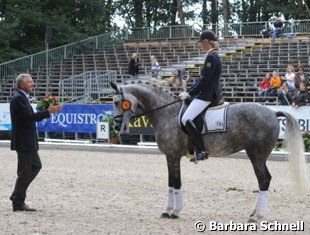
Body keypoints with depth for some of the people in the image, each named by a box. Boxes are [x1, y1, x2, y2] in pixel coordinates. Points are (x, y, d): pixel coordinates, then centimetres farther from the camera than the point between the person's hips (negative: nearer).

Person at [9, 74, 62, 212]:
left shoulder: (22, 97, 14)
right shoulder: (18, 98, -17)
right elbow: (29, 117, -25)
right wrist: (48, 112, -25)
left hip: (28, 142, 10)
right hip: (23, 142, -10)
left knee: (36, 166, 18)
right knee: (24, 172, -3)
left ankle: (17, 195, 21)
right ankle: (18, 203, 6)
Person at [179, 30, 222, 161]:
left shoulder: (211, 57, -17)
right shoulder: (213, 56, 15)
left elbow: (204, 81, -20)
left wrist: (189, 94, -13)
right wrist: (189, 92, 15)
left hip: (207, 95, -11)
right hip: (210, 93, 11)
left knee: (186, 119, -19)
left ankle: (201, 151, -17)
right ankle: (196, 146, 20)